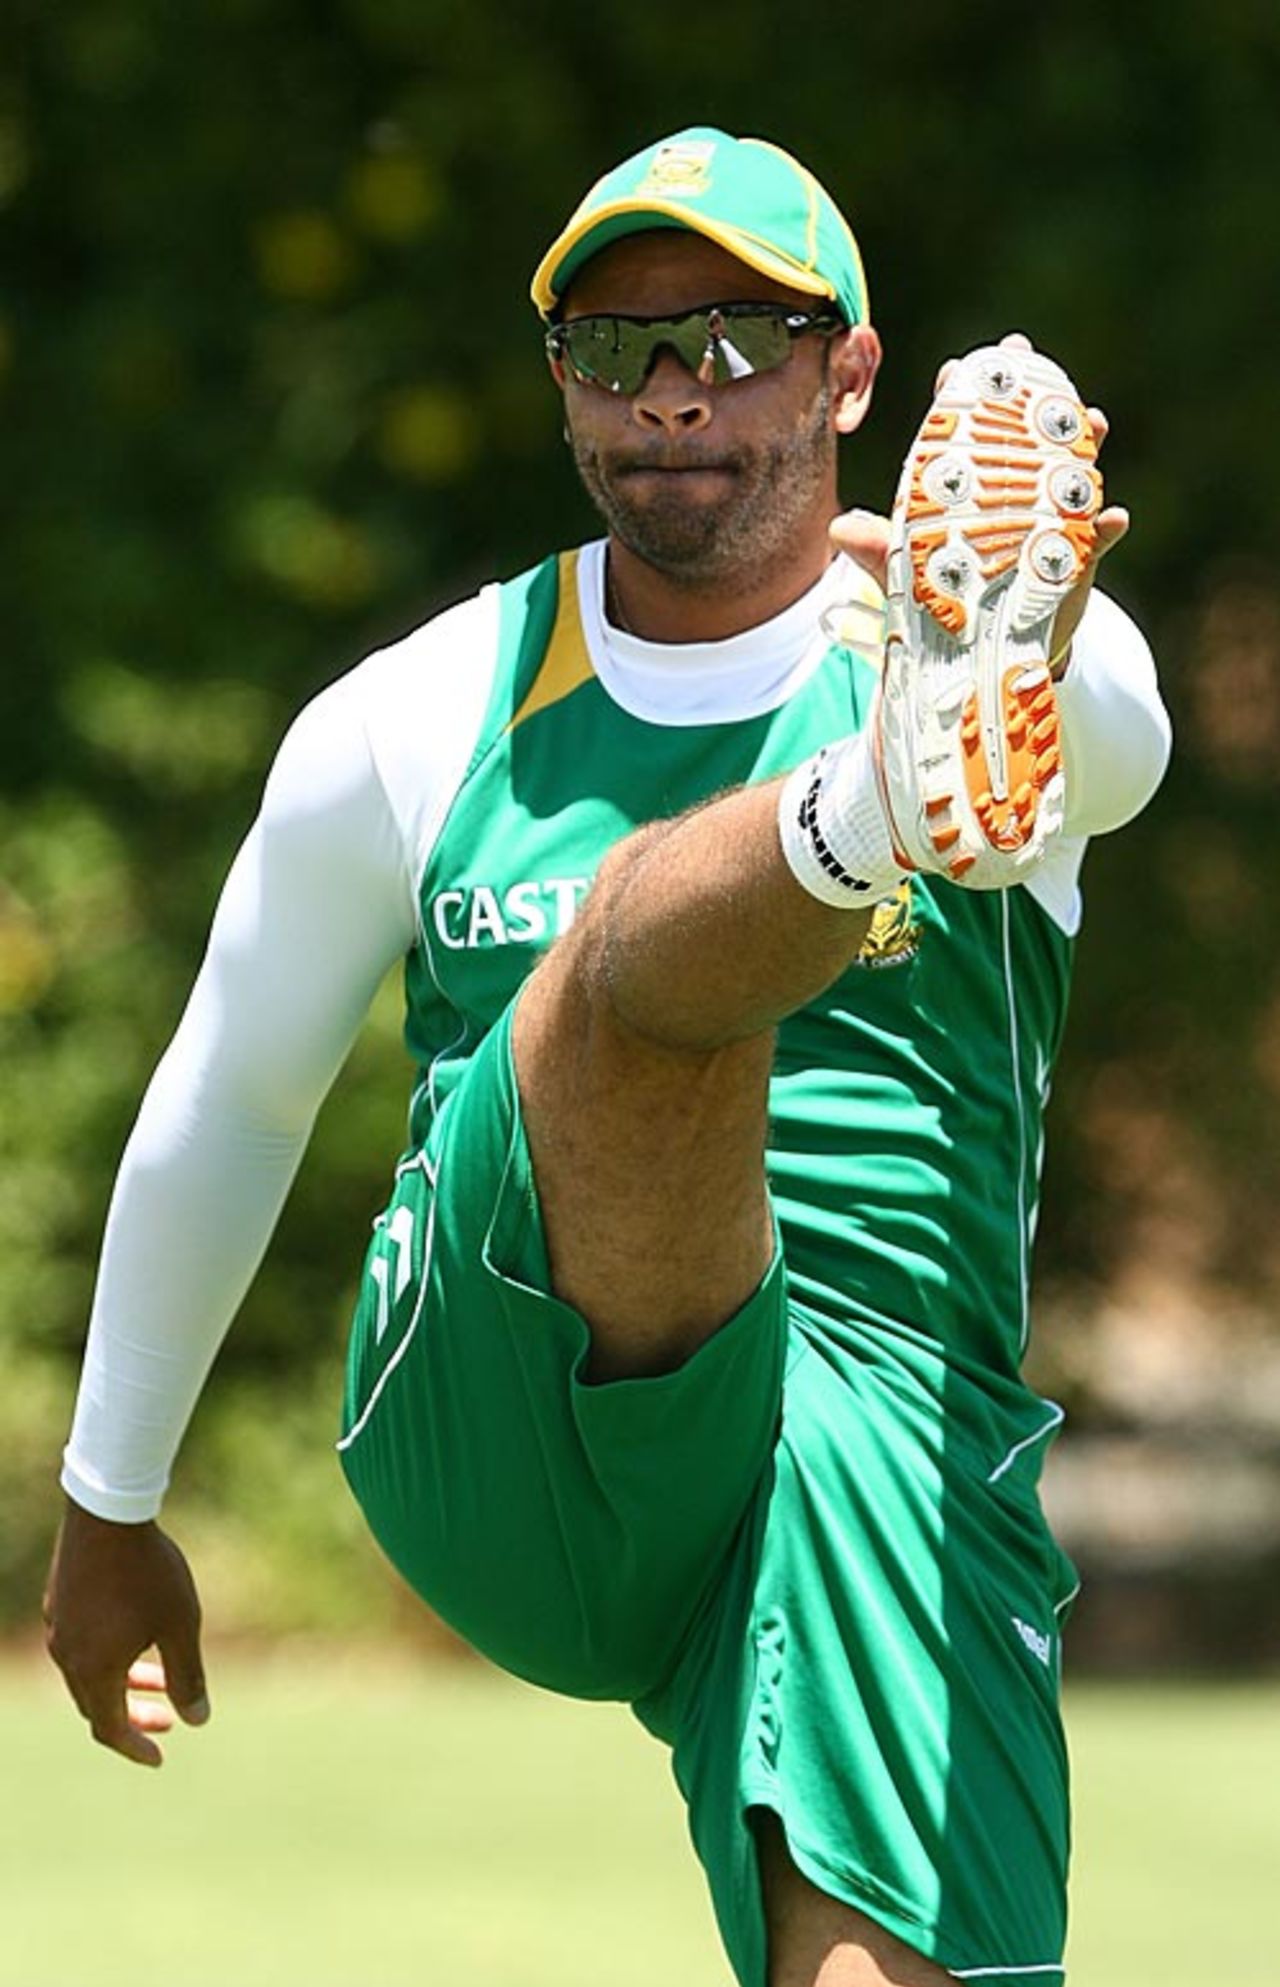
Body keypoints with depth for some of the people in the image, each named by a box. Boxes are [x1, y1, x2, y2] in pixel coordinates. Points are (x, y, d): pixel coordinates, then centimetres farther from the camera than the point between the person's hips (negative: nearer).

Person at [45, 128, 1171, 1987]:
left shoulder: (1053, 664, 5)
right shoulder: (418, 721, 12)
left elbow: (1117, 734, -21)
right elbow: (225, 1106, 23)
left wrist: (1035, 649, -46)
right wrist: (108, 1503, 29)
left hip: (887, 1435, 0)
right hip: (494, 1442, 0)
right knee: (636, 947, -28)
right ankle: (912, 784, -61)